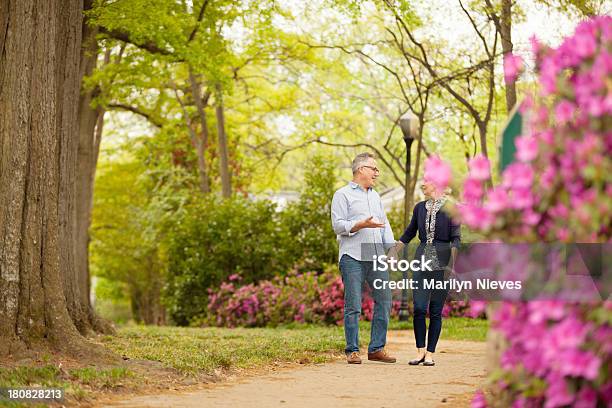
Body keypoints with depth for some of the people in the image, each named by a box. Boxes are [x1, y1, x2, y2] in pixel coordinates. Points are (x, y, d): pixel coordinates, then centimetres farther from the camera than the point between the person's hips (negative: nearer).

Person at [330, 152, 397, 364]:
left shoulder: (375, 196, 23)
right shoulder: (343, 195, 1)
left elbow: (384, 224, 23)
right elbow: (338, 225, -7)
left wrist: (392, 245, 9)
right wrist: (362, 225, -18)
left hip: (376, 256, 7)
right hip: (352, 257, -6)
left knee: (384, 300, 2)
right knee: (353, 306, -5)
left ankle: (377, 348, 9)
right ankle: (352, 351, 2)